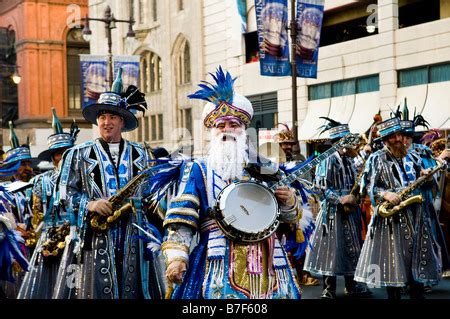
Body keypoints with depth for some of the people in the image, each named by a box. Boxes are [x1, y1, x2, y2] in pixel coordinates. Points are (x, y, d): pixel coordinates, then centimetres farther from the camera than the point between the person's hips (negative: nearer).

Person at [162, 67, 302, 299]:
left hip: (268, 266, 4)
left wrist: (289, 202, -2)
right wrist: (176, 257, -16)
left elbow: (289, 217, 21)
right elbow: (182, 218, -3)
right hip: (221, 265, -3)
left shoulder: (263, 168, 18)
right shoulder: (199, 171, 8)